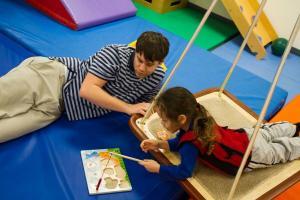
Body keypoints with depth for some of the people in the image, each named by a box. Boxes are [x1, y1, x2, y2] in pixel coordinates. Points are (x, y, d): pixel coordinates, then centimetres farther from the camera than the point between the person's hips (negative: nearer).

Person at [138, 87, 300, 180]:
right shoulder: (197, 120, -13)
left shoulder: (191, 143, -37)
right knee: (266, 132, 33)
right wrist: (159, 144, -12)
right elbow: (180, 142, 0)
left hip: (253, 155, -6)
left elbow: (184, 172, -33)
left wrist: (157, 168, -28)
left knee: (283, 150, 19)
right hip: (246, 136, 6)